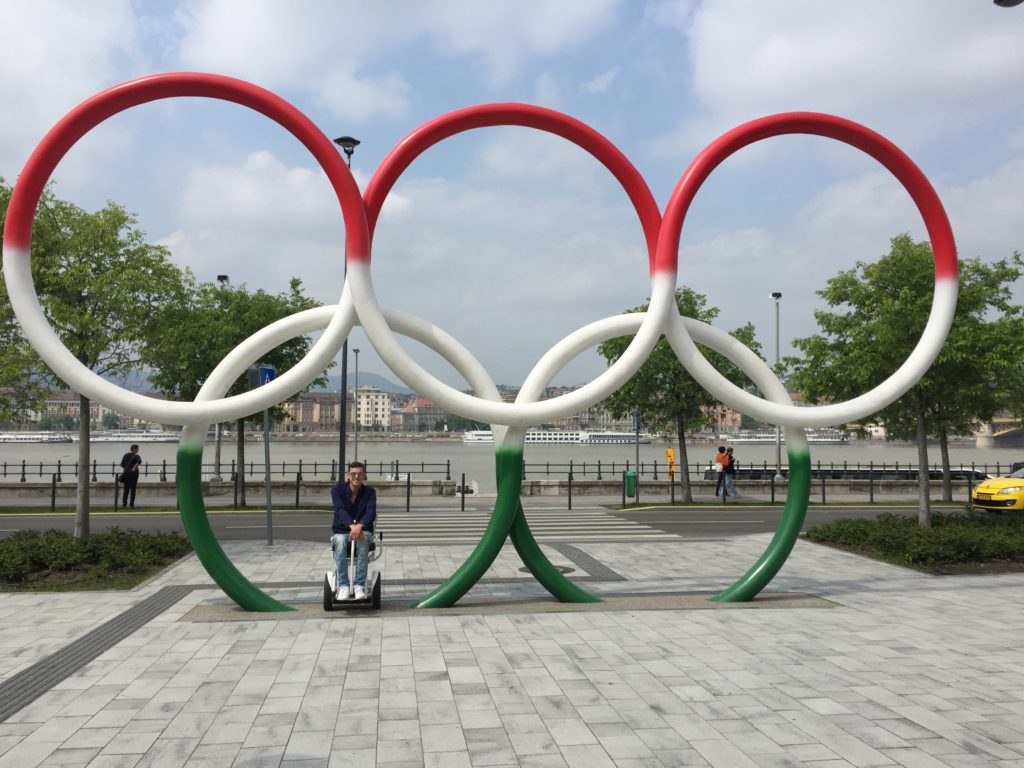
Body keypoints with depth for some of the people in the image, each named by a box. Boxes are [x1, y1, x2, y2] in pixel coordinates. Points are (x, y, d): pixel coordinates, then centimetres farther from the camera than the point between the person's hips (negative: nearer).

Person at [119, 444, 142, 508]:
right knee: (133, 489, 1)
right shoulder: (136, 456, -9)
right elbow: (139, 461, -29)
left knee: (126, 489, 13)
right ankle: (131, 504, 0)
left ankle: (124, 503, 10)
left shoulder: (126, 455, 8)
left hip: (126, 473, 5)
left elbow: (122, 464, 9)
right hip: (133, 474, -5)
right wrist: (135, 468, -19)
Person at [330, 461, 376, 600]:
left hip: (363, 530, 0)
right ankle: (343, 585, -30)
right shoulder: (337, 490, -4)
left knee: (363, 540, -34)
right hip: (341, 531, 0)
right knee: (340, 541, -35)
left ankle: (360, 585, -31)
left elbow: (371, 512, -20)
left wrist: (359, 526, -42)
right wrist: (352, 526, -41)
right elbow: (340, 510, -21)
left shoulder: (369, 492, -2)